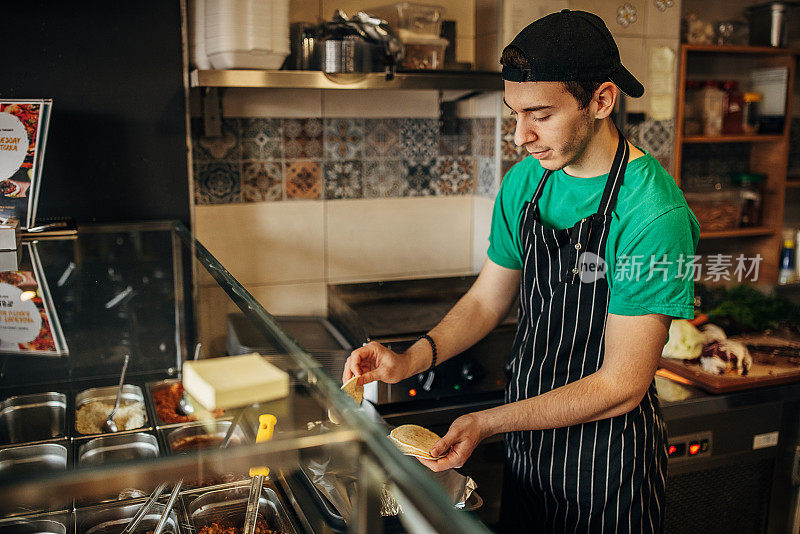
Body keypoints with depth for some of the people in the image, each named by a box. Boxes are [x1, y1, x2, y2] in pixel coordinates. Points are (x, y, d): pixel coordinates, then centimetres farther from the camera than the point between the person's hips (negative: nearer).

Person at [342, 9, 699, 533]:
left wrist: (487, 423, -25)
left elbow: (621, 386, -23)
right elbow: (487, 299, 4)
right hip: (526, 441, 6)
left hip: (606, 468, -5)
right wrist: (410, 360, -11)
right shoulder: (525, 182, -4)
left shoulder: (654, 214, -25)